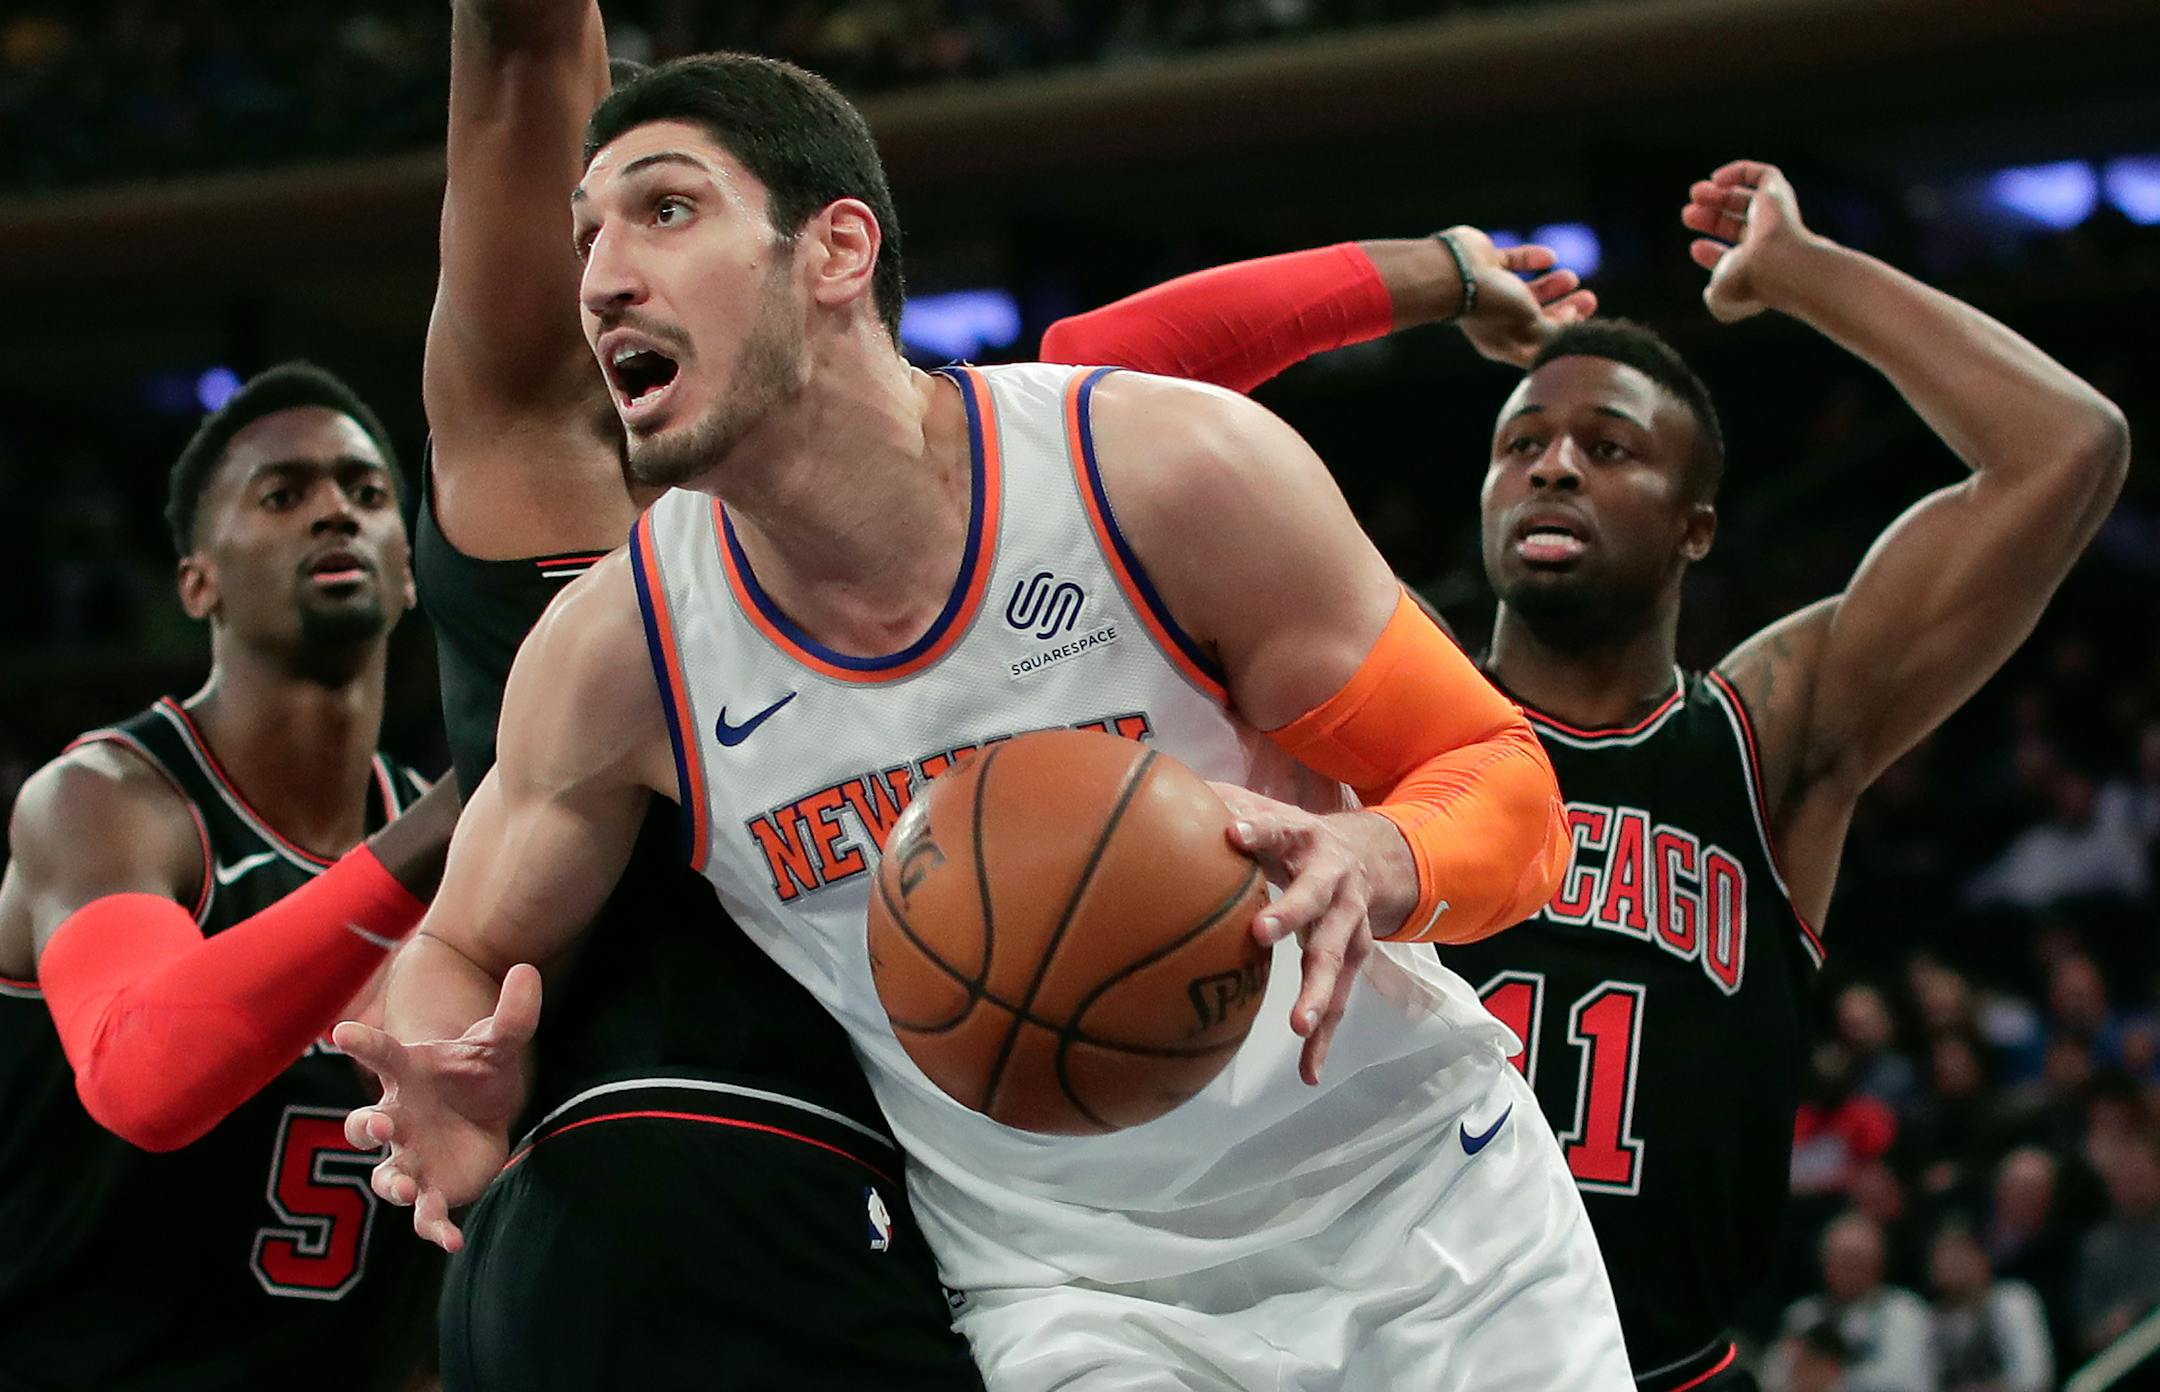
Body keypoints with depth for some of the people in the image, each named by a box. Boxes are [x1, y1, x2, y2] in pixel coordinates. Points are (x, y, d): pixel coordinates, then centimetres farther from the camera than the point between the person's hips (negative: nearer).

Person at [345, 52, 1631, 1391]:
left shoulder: (1173, 474, -18)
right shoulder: (615, 652, -11)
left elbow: (1503, 780, -10)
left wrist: (1372, 866, -33)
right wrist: (462, 1111, -19)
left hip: (1430, 1211, -1)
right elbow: (465, 950, 5)